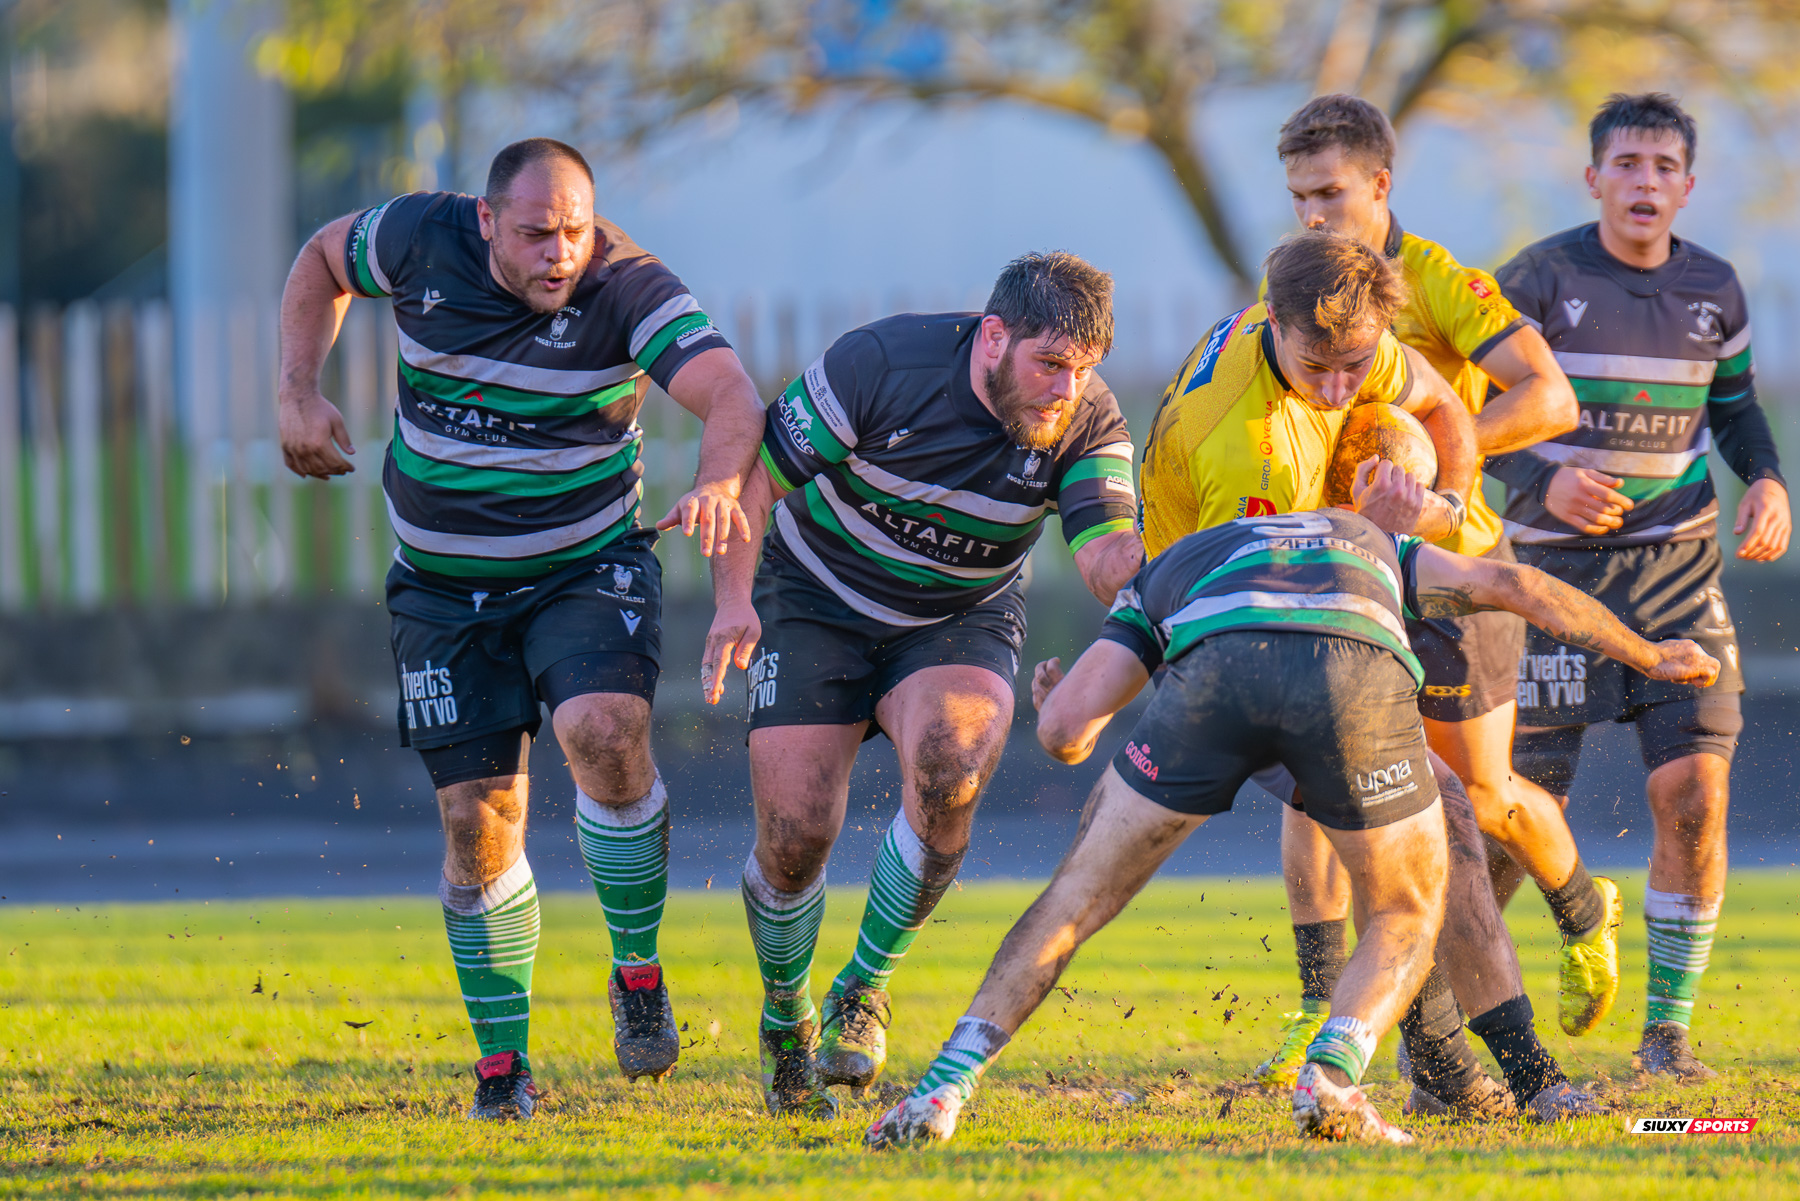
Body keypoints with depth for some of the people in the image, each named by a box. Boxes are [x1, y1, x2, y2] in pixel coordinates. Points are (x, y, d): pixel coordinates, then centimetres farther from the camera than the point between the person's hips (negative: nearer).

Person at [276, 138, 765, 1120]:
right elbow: (323, 259, 11)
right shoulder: (421, 241, -11)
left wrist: (718, 485, -54)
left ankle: (638, 968, -9)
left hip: (588, 571, -2)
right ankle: (503, 1065, 12)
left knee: (604, 729, -30)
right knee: (478, 821, -3)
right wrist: (300, 393, 0)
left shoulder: (627, 288, -20)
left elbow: (729, 394, -33)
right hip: (444, 588, 2)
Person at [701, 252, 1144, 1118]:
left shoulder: (1088, 424, -18)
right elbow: (755, 471, -15)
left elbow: (1107, 559, -29)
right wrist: (734, 598, -28)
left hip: (962, 623, 1)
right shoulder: (878, 365, -24)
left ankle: (865, 990, -6)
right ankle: (785, 1020, 20)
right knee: (795, 832, -12)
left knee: (949, 771, -29)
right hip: (819, 604, -1)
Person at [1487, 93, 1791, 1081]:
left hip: (1676, 563, 3)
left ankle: (1668, 1028, 3)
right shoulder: (1540, 279, -7)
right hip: (1556, 560, -3)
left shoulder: (1714, 290, 5)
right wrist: (1543, 482, -21)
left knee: (1693, 789, -10)